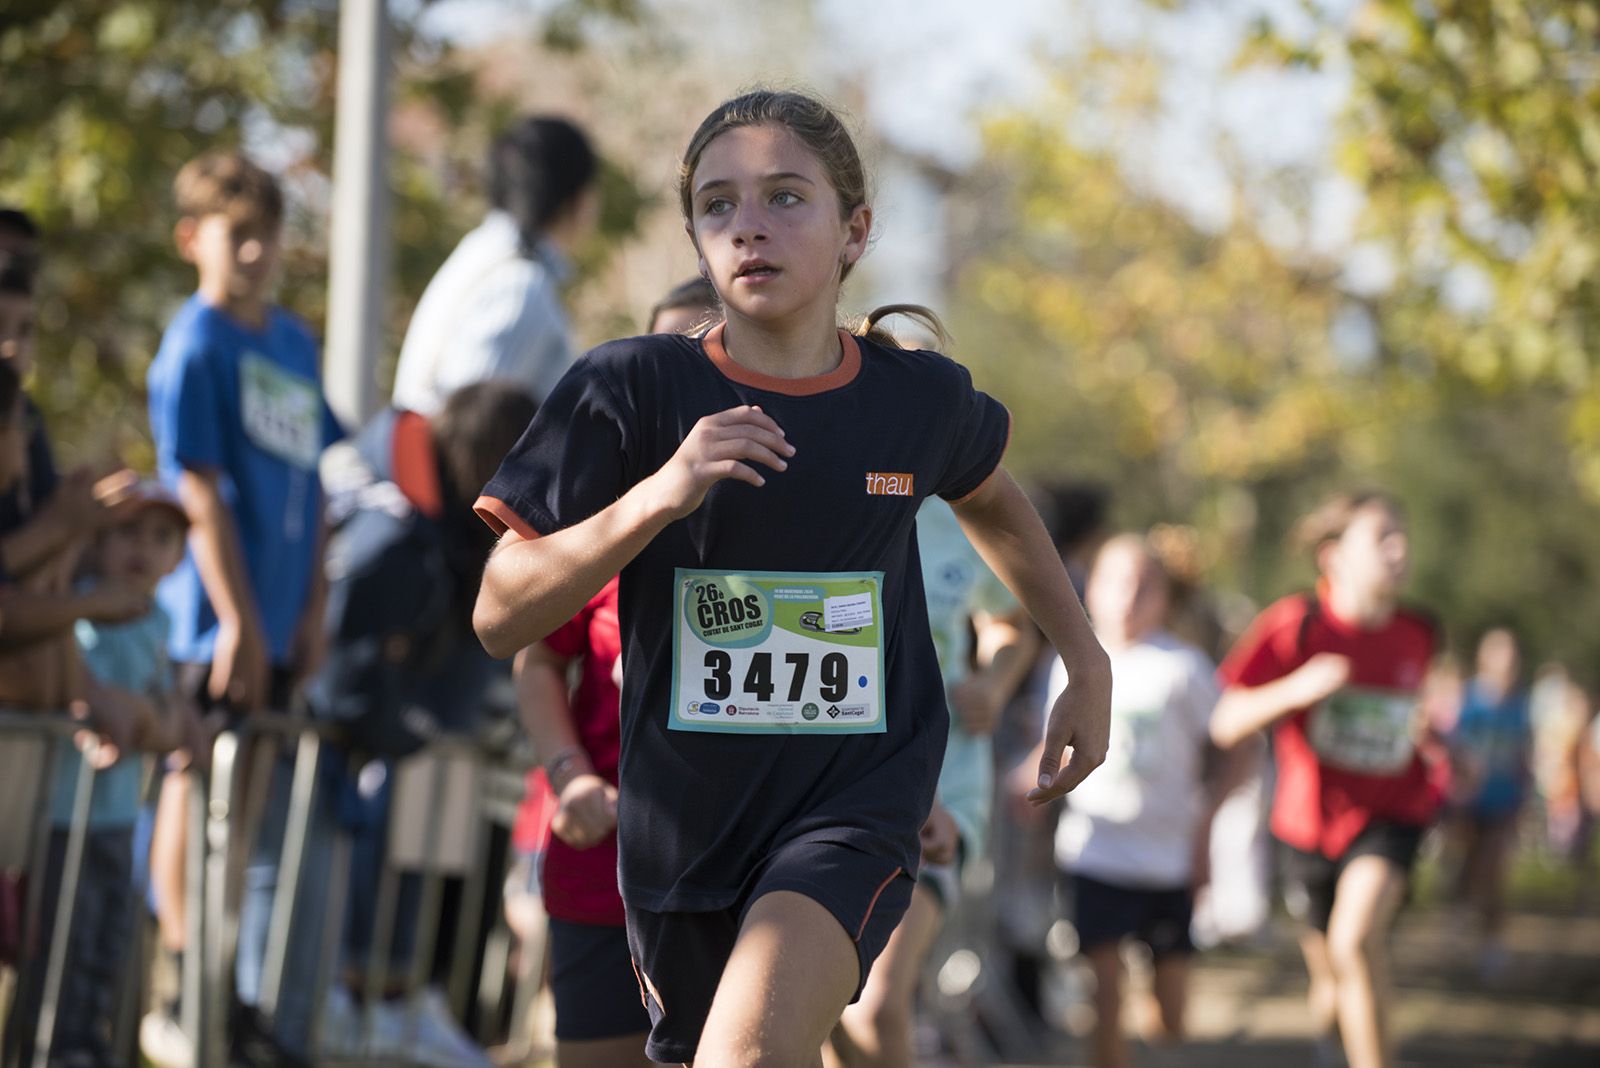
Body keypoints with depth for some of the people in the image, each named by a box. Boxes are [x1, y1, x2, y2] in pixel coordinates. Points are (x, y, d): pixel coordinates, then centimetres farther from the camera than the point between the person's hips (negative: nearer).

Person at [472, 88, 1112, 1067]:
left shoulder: (923, 399, -2)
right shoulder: (632, 391, -9)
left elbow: (992, 501, 23)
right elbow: (500, 619, -12)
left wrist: (1088, 667, 23)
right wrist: (659, 498, -24)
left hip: (857, 801, -1)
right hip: (682, 826, 1)